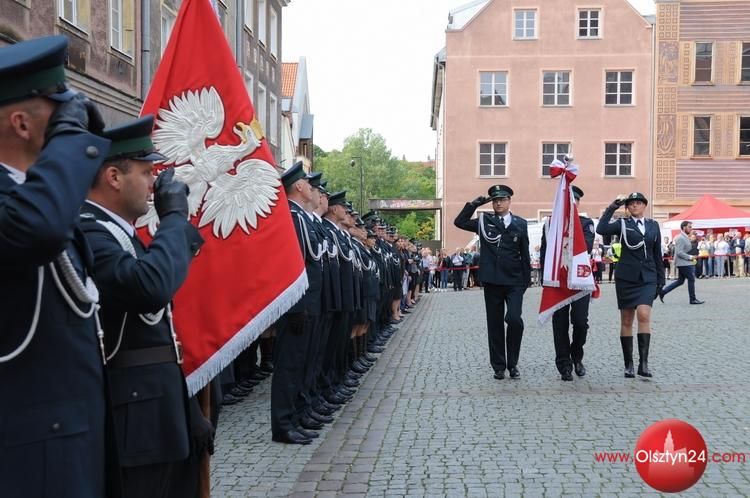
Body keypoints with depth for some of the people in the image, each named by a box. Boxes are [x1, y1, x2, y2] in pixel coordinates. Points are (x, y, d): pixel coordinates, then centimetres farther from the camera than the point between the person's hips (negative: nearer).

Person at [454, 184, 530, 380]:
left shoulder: (520, 223, 4)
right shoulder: (484, 221, 6)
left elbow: (525, 254, 6)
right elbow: (459, 222, 4)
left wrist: (527, 279, 4)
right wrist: (474, 204, -3)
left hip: (514, 281, -1)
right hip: (492, 281, 1)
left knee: (514, 319, -15)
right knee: (494, 324, 6)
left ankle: (512, 363, 3)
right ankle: (498, 366, 17)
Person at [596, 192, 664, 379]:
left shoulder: (653, 225, 12)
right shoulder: (622, 224, 3)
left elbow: (657, 254, 14)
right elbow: (601, 229, -17)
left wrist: (661, 279, 11)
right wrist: (612, 208, -14)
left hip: (647, 278, 1)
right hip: (626, 277, -1)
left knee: (644, 314, -18)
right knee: (627, 320, 3)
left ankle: (643, 363, -16)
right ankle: (628, 365, 11)